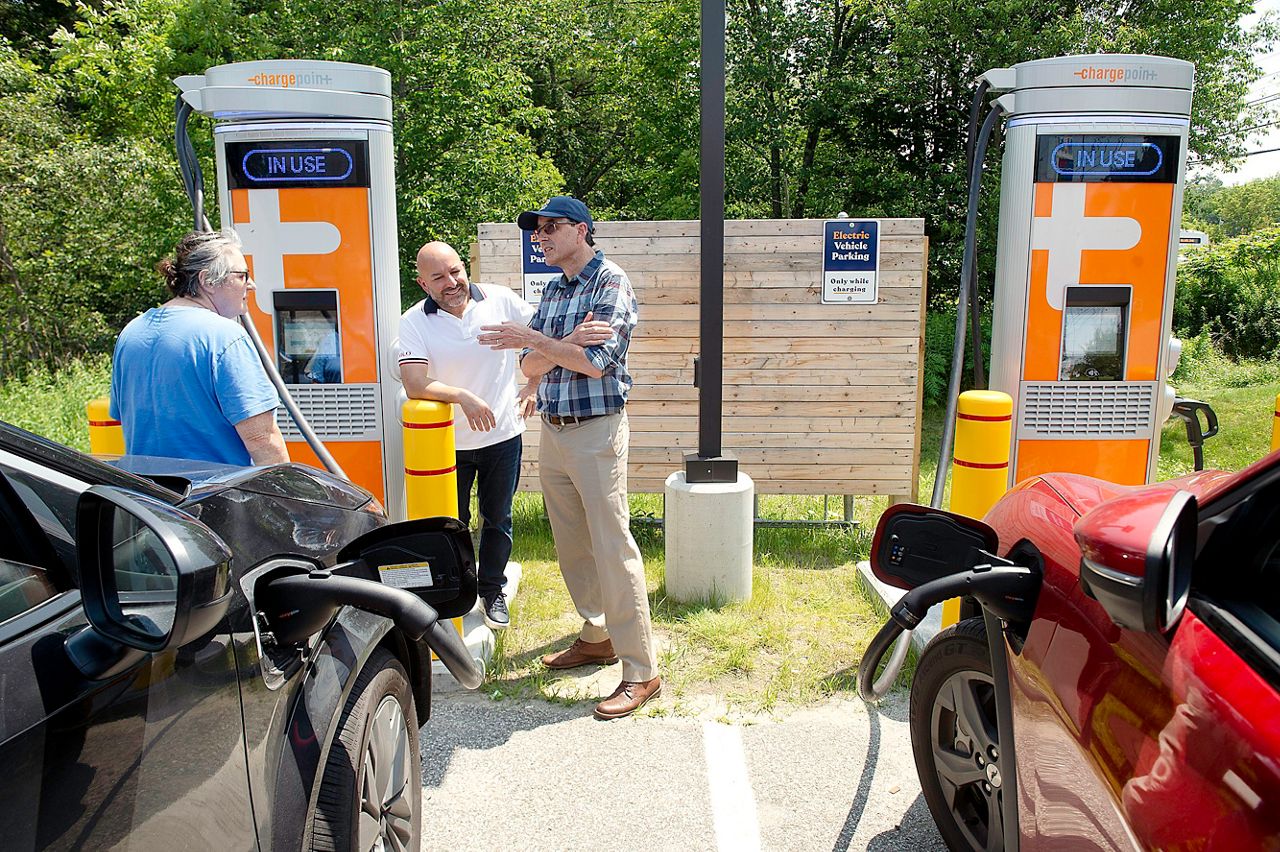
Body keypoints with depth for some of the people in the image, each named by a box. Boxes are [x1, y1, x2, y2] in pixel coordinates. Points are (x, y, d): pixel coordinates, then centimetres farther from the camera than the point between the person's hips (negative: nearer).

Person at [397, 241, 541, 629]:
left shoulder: (499, 300, -7)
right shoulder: (414, 322, -11)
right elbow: (415, 384, -23)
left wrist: (533, 384, -7)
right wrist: (462, 397, -36)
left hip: (503, 436, 1)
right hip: (449, 441, -1)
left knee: (497, 519, 16)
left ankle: (492, 589, 35)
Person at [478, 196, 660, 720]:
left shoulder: (611, 283, -7)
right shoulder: (552, 292, 15)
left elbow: (596, 362, -19)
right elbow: (531, 367, 6)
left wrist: (535, 340, -13)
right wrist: (569, 340, -13)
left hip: (596, 431, -8)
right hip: (552, 432, 8)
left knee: (612, 549, -7)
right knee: (571, 546, 14)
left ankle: (641, 672, 0)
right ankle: (597, 637, 30)